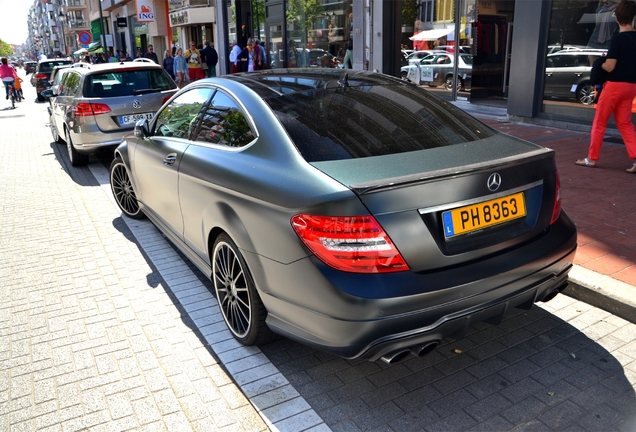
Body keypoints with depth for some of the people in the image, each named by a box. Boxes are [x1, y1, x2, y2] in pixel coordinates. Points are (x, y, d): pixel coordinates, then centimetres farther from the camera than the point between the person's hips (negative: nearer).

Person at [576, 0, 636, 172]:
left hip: (615, 85, -7)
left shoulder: (617, 38, -14)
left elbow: (609, 67, -18)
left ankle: (592, 158, 10)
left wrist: (600, 62, 3)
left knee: (599, 122, 5)